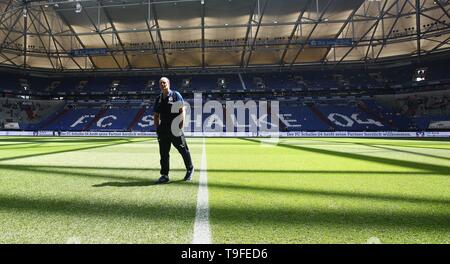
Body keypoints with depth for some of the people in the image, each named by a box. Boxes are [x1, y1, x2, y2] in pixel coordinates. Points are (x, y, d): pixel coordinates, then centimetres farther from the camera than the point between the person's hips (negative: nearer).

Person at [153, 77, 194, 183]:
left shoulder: (176, 95, 1)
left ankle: (190, 169, 23)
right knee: (163, 153, 5)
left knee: (183, 150, 3)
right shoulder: (158, 99, 15)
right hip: (163, 130, 5)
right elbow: (156, 115, 18)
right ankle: (164, 175, 13)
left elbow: (182, 110, -5)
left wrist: (181, 124, -12)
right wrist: (157, 128, 7)